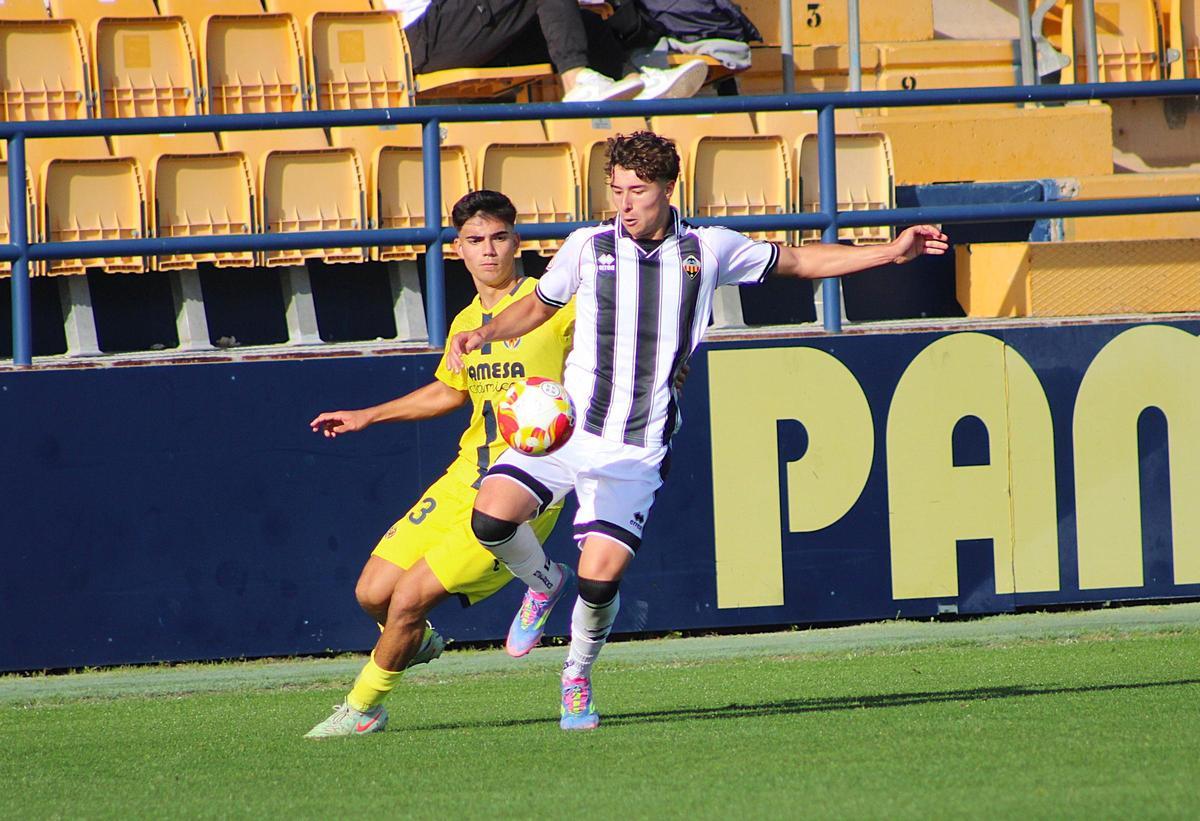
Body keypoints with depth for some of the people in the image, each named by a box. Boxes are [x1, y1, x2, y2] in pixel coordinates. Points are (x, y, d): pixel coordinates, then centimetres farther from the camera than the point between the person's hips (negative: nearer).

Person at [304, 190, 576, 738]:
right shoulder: (464, 323, 13)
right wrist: (367, 416, 32)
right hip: (463, 480, 7)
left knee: (410, 599, -11)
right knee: (373, 593, 3)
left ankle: (364, 706, 11)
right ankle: (417, 643, 37)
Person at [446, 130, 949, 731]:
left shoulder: (709, 249, 3)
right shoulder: (587, 248, 3)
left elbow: (802, 261, 17)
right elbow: (537, 307, 20)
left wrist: (891, 252, 12)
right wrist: (485, 333, 1)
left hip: (635, 452, -1)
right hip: (565, 426, 1)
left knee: (600, 577, -13)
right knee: (492, 517, -21)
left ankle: (578, 677, 17)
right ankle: (543, 582, 13)